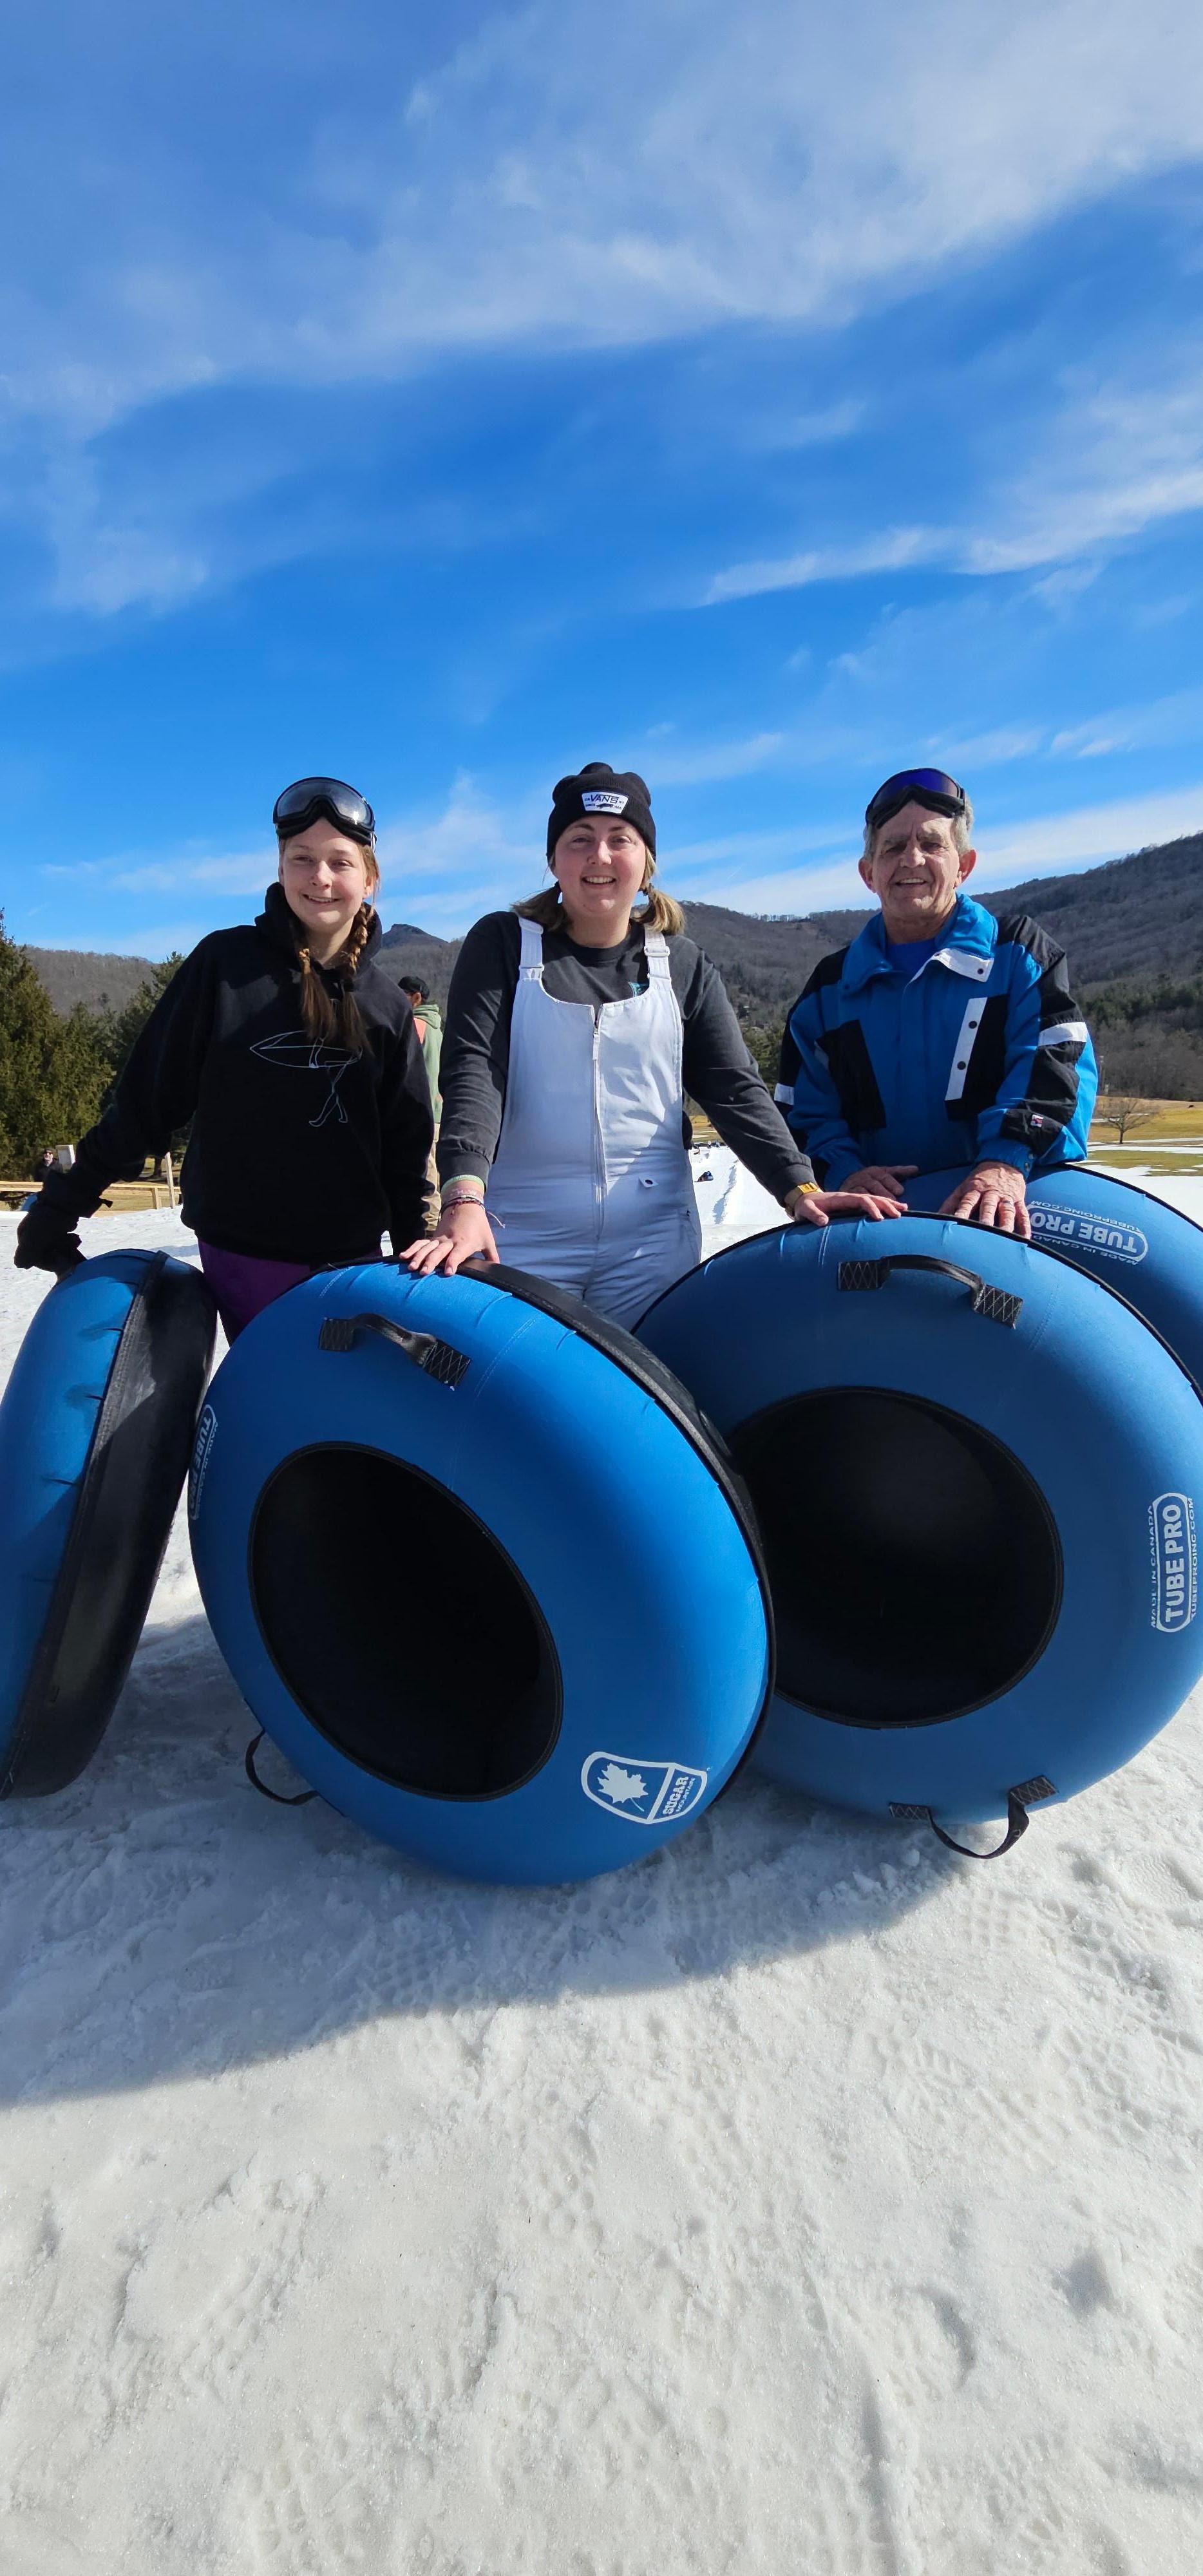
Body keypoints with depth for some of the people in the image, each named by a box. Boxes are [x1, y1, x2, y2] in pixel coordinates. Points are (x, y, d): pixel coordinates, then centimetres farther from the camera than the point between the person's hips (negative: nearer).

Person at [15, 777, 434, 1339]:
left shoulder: (387, 1004, 6)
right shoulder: (226, 962, -1)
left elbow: (405, 1145, 11)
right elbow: (146, 1093, 1)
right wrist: (61, 1204, 3)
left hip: (352, 1255, 2)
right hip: (242, 1256, -2)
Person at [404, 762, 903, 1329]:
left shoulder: (682, 965, 9)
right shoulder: (503, 944, 4)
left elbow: (735, 1090, 3)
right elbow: (473, 1071, -8)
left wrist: (799, 1188, -12)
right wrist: (464, 1196, -24)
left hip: (652, 1240, 2)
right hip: (521, 1238, -1)